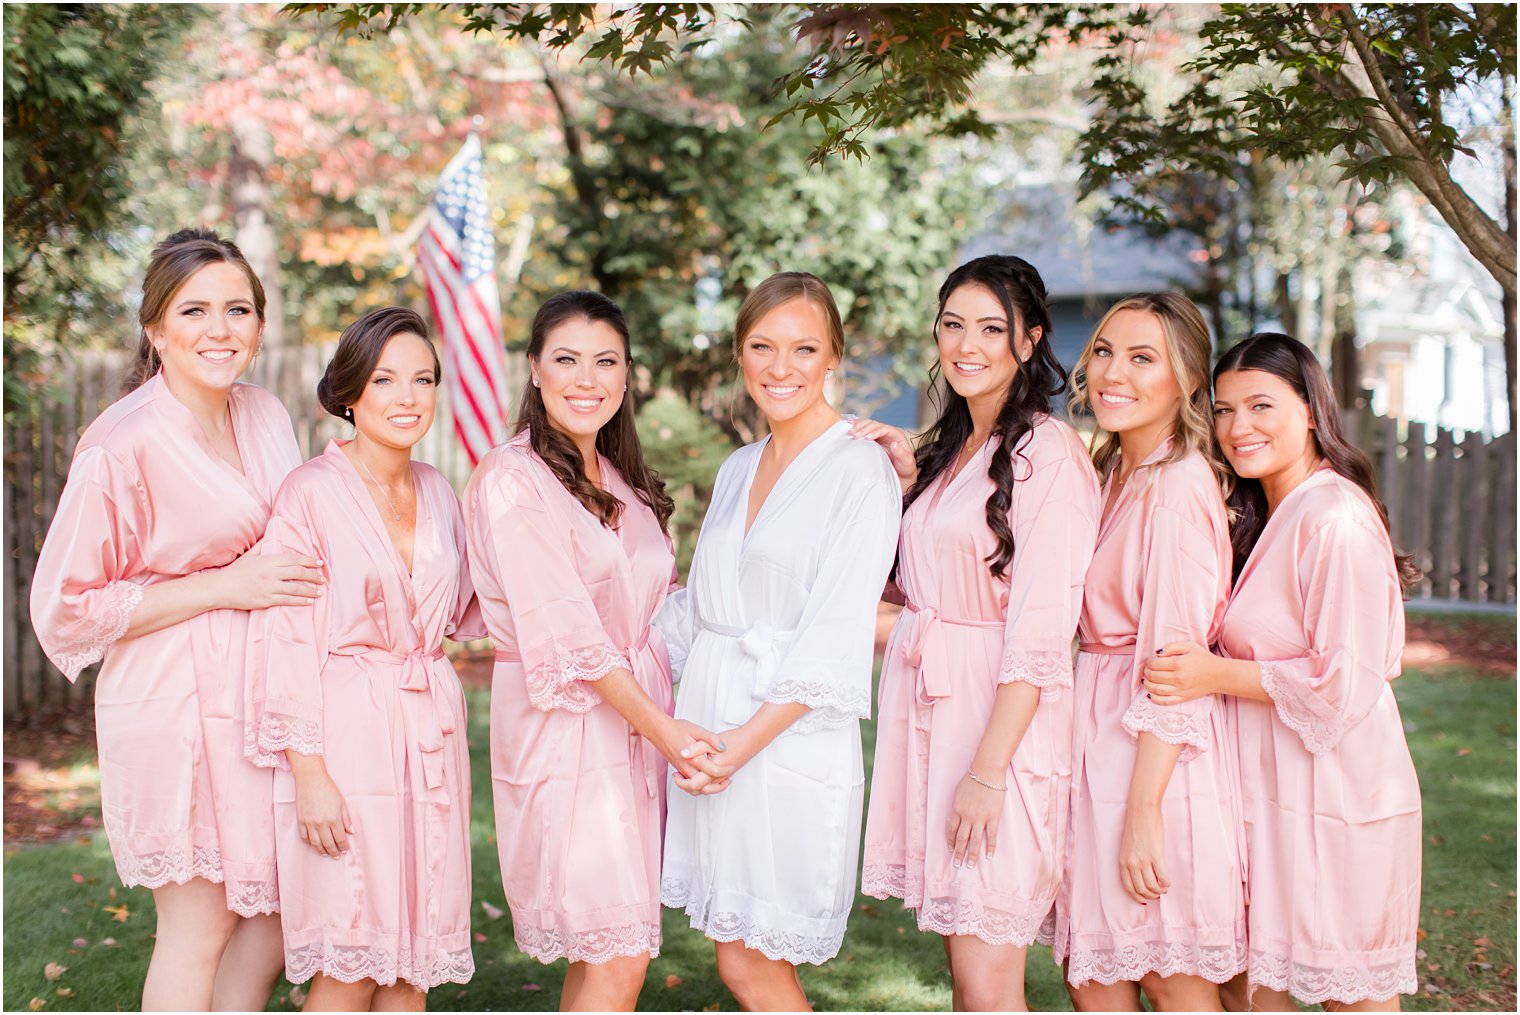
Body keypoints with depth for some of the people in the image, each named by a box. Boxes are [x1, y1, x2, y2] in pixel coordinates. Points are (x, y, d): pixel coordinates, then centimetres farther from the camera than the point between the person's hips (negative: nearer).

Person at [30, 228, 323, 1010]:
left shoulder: (266, 416, 4)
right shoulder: (122, 446, -17)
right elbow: (65, 607, -15)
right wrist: (223, 588, -17)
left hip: (262, 693, 7)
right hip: (176, 700, -7)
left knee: (271, 905, 13)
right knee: (200, 924, 2)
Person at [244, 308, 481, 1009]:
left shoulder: (437, 492, 11)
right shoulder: (313, 491, -8)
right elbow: (287, 642, -10)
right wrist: (309, 772, -15)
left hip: (430, 733, 6)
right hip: (346, 733, -6)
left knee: (411, 956, 9)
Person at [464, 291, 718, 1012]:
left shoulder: (621, 480, 15)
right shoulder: (512, 479, -10)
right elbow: (567, 633, -16)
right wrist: (663, 727, -19)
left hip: (639, 722, 7)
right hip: (564, 727, -7)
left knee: (601, 955, 9)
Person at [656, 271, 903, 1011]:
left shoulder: (860, 469, -8)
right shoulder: (738, 469, 15)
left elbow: (837, 636, -15)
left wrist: (749, 738, -19)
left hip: (792, 740, -7)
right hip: (710, 733, 7)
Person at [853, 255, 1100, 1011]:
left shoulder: (1049, 453, -11)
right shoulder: (950, 445, 15)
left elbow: (1039, 635, -16)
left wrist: (988, 771, -20)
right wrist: (906, 481, 7)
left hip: (1001, 715, -7)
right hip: (923, 707, 8)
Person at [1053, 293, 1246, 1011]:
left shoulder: (1179, 487, -17)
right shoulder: (1113, 475, 11)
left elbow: (1174, 670, -19)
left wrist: (1144, 813, -20)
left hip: (1158, 757, -9)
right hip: (1102, 746, 9)